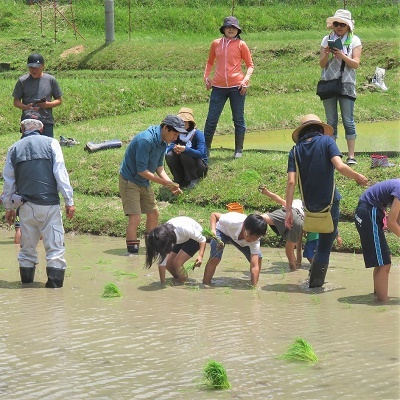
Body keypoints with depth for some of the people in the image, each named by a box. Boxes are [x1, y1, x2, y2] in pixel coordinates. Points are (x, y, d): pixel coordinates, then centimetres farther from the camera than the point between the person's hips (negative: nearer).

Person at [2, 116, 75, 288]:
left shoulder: (14, 149, 11)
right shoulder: (51, 143, 3)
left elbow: (8, 180, 14)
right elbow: (60, 173, -3)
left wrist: (8, 207, 24)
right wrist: (69, 201, -2)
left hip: (26, 206, 3)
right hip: (49, 203, -3)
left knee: (27, 246, 15)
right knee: (55, 247, -2)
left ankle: (26, 280, 18)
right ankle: (55, 282, -10)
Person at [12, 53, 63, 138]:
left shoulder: (51, 80, 3)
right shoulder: (22, 81, 2)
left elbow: (59, 100, 9)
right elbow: (16, 101, 5)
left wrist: (48, 104, -12)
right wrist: (26, 107, -16)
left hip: (47, 123, 0)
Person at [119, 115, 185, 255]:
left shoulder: (163, 142, 1)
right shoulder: (146, 140, -28)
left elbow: (159, 167, 9)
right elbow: (142, 170, -27)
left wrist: (171, 185, -7)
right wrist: (166, 183, -24)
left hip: (144, 183, 9)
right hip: (129, 180, -9)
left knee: (153, 213, 16)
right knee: (135, 218, -14)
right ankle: (132, 252, -10)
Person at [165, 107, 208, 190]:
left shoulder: (198, 134, -17)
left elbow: (201, 153, -31)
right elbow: (168, 148, -12)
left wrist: (185, 149, -47)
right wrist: (173, 147, -37)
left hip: (201, 167, -4)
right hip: (184, 168, 4)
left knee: (184, 155, -31)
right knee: (169, 155, -20)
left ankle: (193, 180, -11)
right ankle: (179, 180, -4)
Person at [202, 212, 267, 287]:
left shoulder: (254, 239, -34)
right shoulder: (232, 222, -44)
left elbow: (254, 267, -34)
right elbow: (214, 215, -27)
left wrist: (254, 287, -39)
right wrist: (213, 230, -44)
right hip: (222, 230, -3)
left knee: (258, 258, -11)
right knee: (215, 258, -24)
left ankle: (255, 287, 8)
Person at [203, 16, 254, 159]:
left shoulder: (241, 45, 2)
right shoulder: (216, 44, 8)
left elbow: (250, 65, 6)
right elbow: (210, 62, 22)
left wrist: (246, 80, -8)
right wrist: (206, 76, 7)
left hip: (236, 87, -2)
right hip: (218, 87, 2)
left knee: (238, 120, 5)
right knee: (211, 119, 2)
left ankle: (239, 150, 14)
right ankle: (205, 149, 10)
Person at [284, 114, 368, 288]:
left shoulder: (296, 150, 2)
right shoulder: (327, 141, -5)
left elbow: (291, 181, -8)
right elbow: (340, 167, -19)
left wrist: (288, 210, -9)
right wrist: (358, 177, -1)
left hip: (309, 206, 4)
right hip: (329, 202, -4)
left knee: (327, 234, 29)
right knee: (324, 246, 8)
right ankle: (316, 282, 12)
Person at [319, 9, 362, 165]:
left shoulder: (354, 41, 2)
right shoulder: (327, 40, 7)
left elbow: (356, 64, -6)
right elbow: (322, 64, 4)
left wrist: (342, 56, -21)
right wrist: (327, 54, -16)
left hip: (346, 85, -2)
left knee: (348, 121, -6)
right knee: (331, 121, 5)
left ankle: (351, 155, -5)